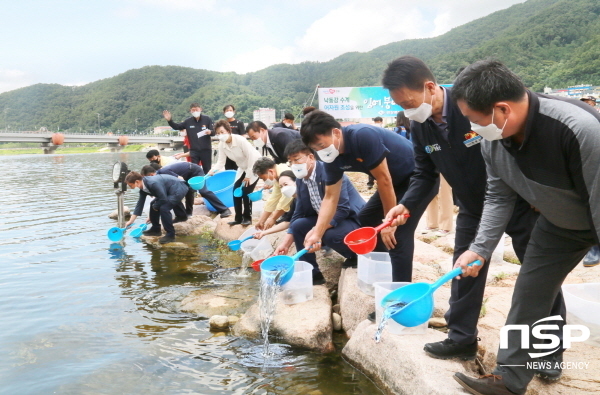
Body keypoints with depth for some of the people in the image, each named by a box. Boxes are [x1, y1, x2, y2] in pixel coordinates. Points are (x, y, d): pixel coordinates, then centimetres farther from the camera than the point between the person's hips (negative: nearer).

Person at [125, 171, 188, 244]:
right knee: (153, 205, 13)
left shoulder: (153, 183, -30)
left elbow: (164, 199, -28)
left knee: (164, 208, -24)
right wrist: (131, 221, 11)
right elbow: (140, 203, 9)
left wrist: (155, 206, -8)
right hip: (169, 190, 10)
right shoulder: (143, 187, 1)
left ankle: (170, 235, -13)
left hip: (180, 188, -10)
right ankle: (155, 229, 26)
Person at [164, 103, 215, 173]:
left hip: (206, 150, -2)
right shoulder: (188, 121, 3)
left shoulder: (207, 119, -3)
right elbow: (177, 127, 12)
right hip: (194, 151, 2)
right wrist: (169, 120, -3)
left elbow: (214, 132, -2)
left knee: (207, 170, 7)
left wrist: (210, 132, -25)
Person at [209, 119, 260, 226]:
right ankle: (238, 218, 8)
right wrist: (213, 170, -33)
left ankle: (247, 217, 0)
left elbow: (251, 157, -26)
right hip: (242, 168, 7)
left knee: (246, 191, -15)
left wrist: (248, 175, -22)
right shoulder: (221, 144, -10)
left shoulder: (240, 140, -29)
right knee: (235, 190, -2)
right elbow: (221, 161, -13)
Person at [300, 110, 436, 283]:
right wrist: (317, 234, -11)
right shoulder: (331, 158, -5)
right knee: (366, 219, 14)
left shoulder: (363, 136, -30)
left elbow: (384, 179, -26)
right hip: (398, 181, 9)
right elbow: (330, 197, -2)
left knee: (399, 235, -17)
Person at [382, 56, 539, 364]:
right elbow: (425, 173, 1)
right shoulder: (419, 126, -10)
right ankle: (461, 338, 22)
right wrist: (406, 205, -14)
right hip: (473, 205, 6)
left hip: (517, 198, -5)